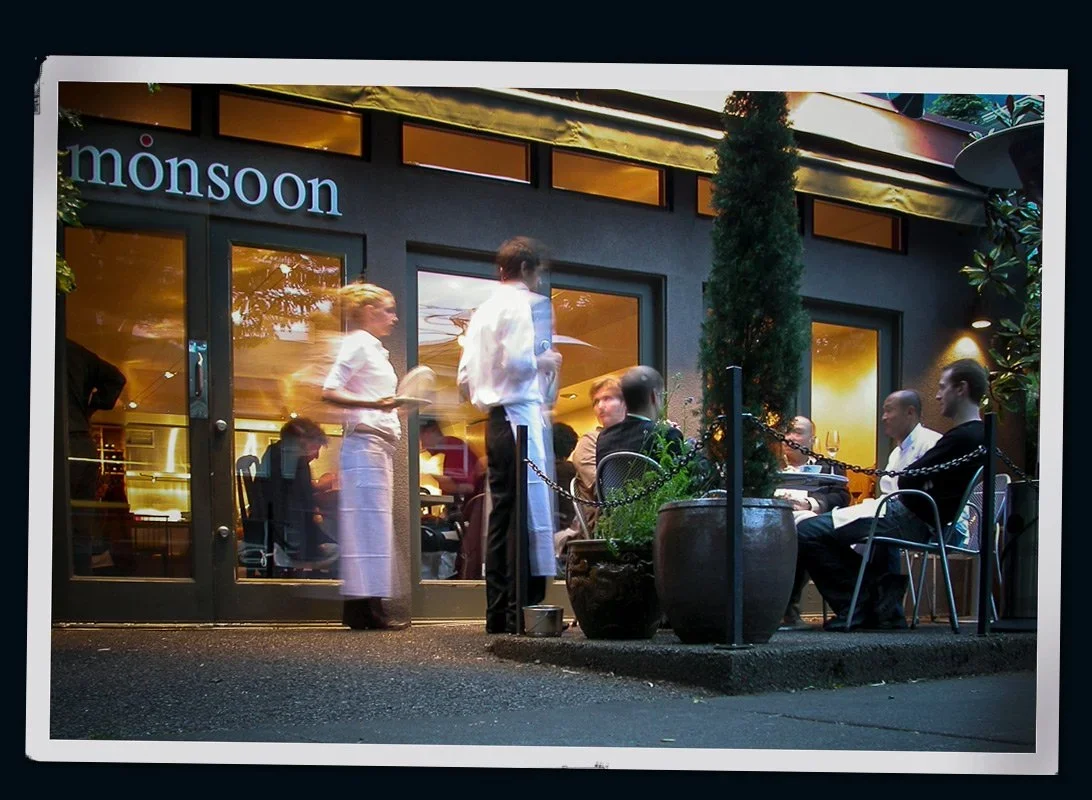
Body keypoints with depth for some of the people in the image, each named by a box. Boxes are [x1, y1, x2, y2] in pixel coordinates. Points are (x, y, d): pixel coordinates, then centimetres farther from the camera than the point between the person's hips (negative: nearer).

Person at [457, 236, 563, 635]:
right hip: (520, 415, -9)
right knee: (529, 514, -9)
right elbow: (517, 361, -19)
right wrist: (544, 361, -2)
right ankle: (522, 614, -11)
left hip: (494, 420, 9)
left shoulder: (483, 310, 18)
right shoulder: (520, 303, -6)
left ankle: (497, 615, 12)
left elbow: (465, 378, 16)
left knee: (501, 516, 10)